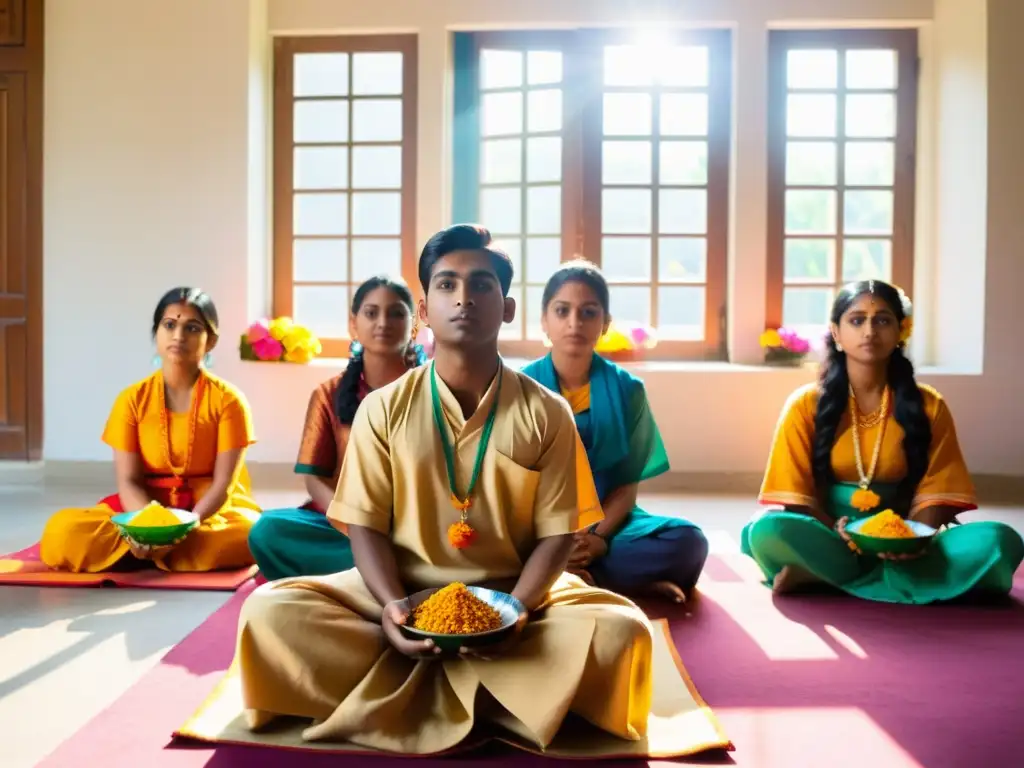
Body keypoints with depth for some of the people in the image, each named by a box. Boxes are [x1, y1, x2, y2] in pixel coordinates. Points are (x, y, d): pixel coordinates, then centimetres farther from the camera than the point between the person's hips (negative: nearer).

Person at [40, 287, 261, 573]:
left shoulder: (228, 399, -7)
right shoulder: (132, 399, 1)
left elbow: (223, 482, -12)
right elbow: (128, 480, -5)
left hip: (213, 510, -1)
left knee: (252, 535, -37)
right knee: (63, 532, -24)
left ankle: (149, 549, -18)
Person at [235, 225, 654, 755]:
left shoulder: (546, 414, -3)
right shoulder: (383, 409, -2)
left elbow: (557, 534, -4)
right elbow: (366, 526, -3)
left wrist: (515, 610, -21)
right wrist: (392, 604, -21)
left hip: (513, 593, 0)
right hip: (402, 591, 1)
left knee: (621, 630, -28)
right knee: (269, 612, -22)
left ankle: (412, 689, -17)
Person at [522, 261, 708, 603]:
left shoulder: (626, 389, 2)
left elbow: (627, 485, 1)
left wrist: (599, 536, -18)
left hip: (605, 520, 1)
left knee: (688, 543, -26)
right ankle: (635, 582, -24)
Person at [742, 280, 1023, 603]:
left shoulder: (929, 406, 4)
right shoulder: (805, 405, -1)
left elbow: (935, 493, -1)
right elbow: (796, 497, -3)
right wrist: (837, 534, -21)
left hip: (901, 548, 3)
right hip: (829, 541, -3)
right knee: (768, 532, -33)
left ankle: (821, 575, -25)